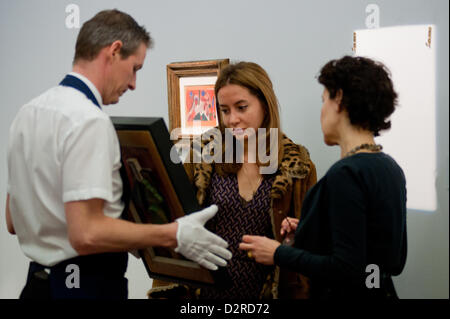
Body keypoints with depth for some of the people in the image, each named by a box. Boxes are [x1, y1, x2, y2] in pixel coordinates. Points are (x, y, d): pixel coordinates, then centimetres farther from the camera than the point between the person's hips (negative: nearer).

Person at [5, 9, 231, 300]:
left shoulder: (27, 113, 8)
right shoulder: (90, 122, -19)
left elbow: (13, 221, 13)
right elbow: (86, 234, -25)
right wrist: (174, 235, -17)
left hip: (38, 280, 9)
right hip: (89, 285, -9)